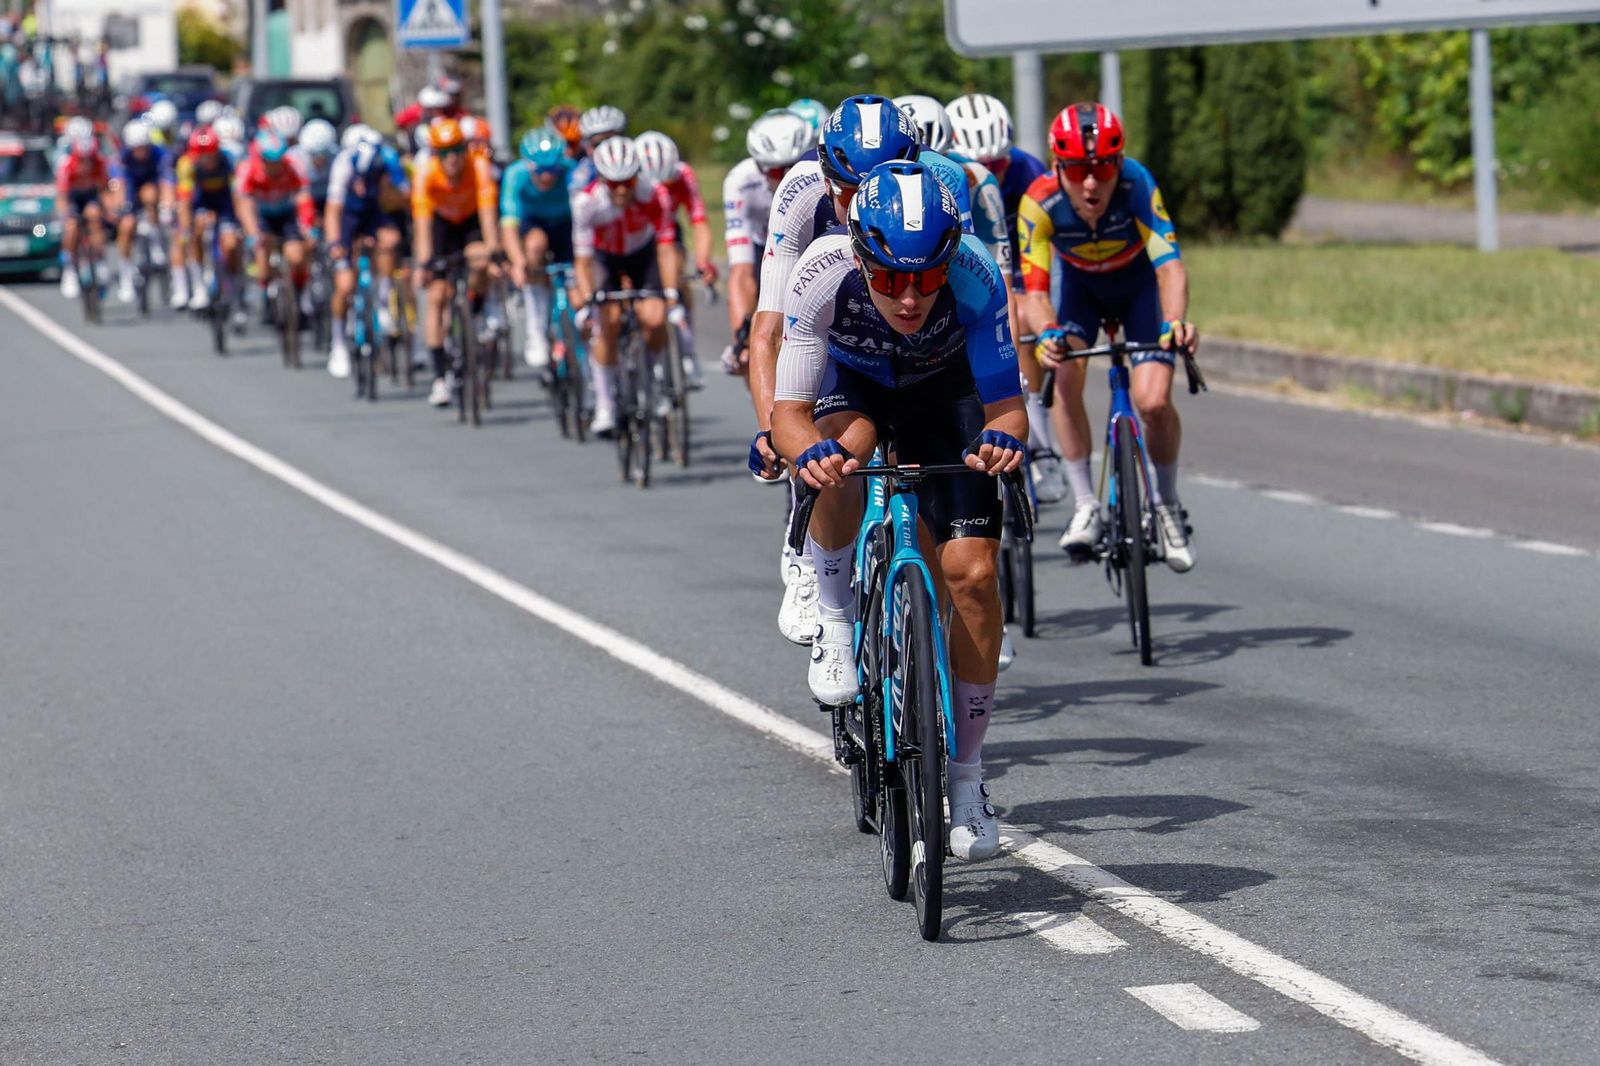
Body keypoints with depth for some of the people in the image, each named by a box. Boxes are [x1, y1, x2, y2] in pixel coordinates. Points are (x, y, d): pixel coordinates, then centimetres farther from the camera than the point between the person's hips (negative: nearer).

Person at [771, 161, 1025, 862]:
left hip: (943, 389, 1)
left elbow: (1006, 405, -30)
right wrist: (808, 451, -55)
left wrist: (1002, 438, -53)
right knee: (843, 449, -38)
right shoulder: (822, 276, -36)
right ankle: (834, 621, -11)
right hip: (850, 381, 0)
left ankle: (966, 779, 1)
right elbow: (790, 413, -33)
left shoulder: (975, 277, -35)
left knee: (972, 571, -14)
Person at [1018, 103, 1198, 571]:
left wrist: (1174, 322, -61)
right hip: (1079, 284, 1)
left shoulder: (1136, 185, -35)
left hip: (1138, 283, -1)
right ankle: (1085, 506, -15)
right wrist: (1047, 333, -56)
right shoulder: (1041, 202, -33)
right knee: (1065, 374, -27)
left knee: (1154, 401, -17)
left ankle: (1167, 505, 10)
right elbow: (1035, 291, -34)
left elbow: (1170, 267, -41)